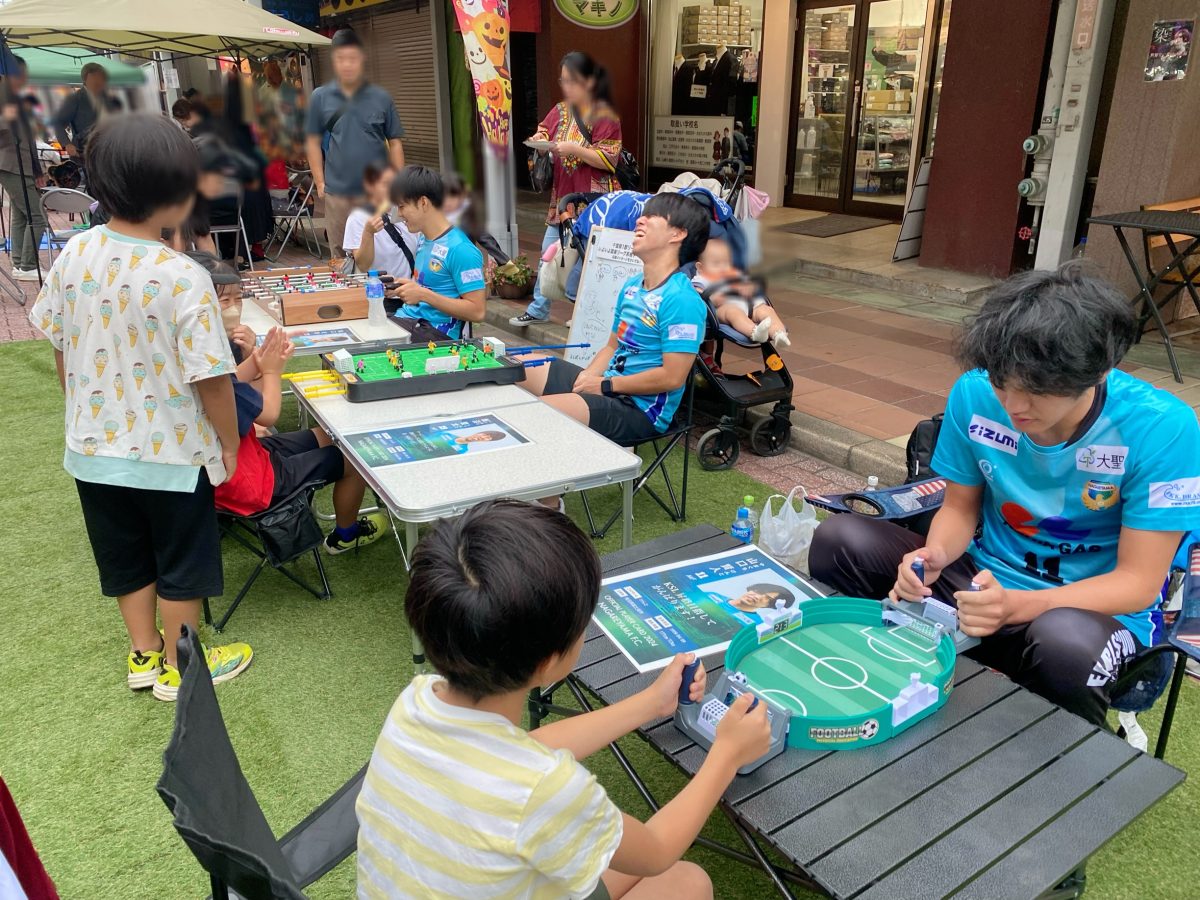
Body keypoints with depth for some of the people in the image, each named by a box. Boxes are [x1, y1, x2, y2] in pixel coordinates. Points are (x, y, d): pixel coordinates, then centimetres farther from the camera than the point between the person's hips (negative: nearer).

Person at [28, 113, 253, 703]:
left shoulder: (73, 255, -7)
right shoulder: (182, 277, -24)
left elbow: (59, 346, 4)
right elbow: (211, 379, -21)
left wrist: (86, 410, 19)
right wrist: (229, 444, -6)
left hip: (95, 447, 6)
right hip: (169, 453, -5)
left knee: (127, 558, 22)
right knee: (181, 565, 15)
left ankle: (144, 654, 40)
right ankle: (177, 669, 31)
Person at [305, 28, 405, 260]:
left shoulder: (381, 98, 2)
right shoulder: (320, 98, 4)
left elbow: (395, 142, 6)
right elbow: (313, 141, 8)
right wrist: (320, 182, 1)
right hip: (337, 192, 1)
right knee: (340, 255, 9)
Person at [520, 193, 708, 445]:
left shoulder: (681, 300, -19)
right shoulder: (632, 286, 10)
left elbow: (672, 377, -23)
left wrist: (605, 385, -14)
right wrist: (587, 377, -3)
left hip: (641, 407, -9)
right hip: (608, 385, 9)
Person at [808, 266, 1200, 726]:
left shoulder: (1162, 428, -21)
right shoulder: (975, 394, -13)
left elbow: (1138, 581, -17)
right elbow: (960, 506, 2)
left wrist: (1016, 605, -34)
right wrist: (935, 555, -22)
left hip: (1097, 607, -3)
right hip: (986, 578, 3)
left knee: (1067, 641, -40)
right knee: (838, 539, -17)